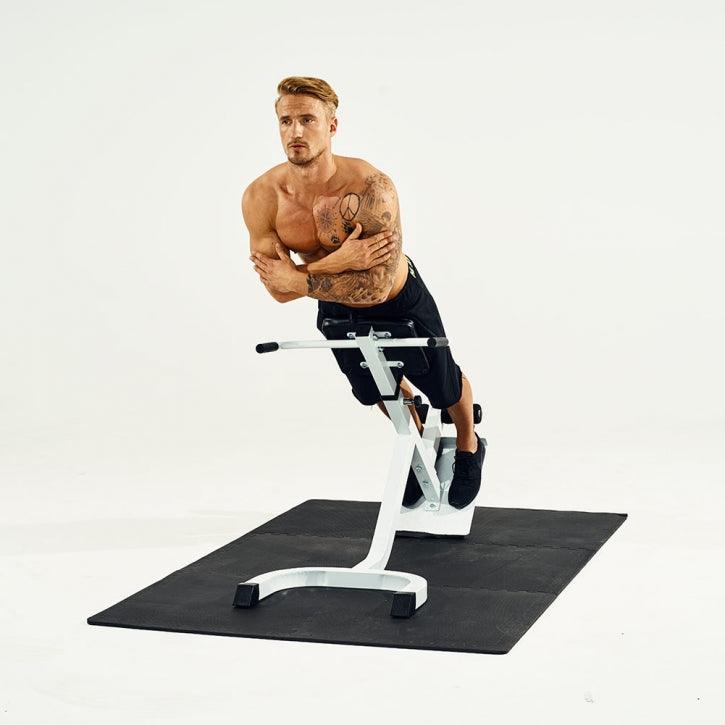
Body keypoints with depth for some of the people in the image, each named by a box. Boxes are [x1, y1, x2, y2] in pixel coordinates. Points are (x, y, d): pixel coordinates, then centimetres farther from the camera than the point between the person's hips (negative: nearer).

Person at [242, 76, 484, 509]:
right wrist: (340, 261, -40)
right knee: (377, 392, 27)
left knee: (445, 387, 18)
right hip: (337, 311, 4)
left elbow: (378, 286, -40)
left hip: (401, 302, -4)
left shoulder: (371, 187, -38)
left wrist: (299, 278, -37)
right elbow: (279, 288, -25)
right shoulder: (261, 198, -26)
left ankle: (469, 448, 52)